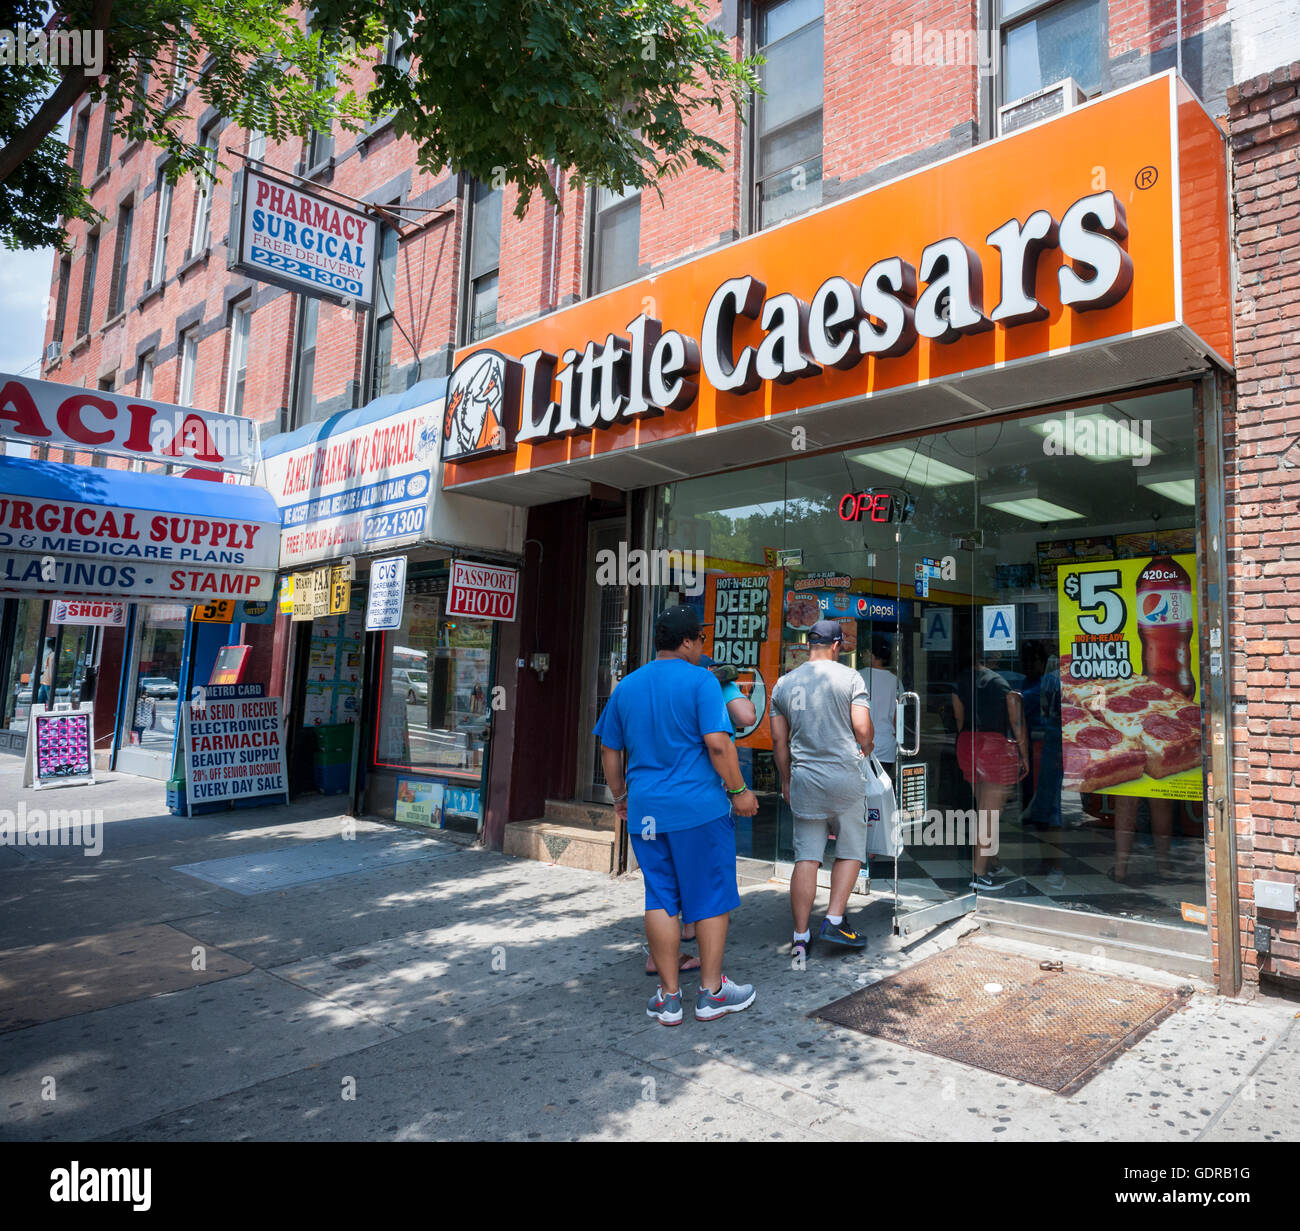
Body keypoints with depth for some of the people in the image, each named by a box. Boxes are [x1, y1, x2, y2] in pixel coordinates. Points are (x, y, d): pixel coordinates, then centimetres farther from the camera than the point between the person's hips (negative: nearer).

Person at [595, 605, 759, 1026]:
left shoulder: (626, 686, 9)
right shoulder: (701, 681, -8)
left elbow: (609, 751, 14)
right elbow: (717, 743, -16)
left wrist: (620, 796, 25)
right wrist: (739, 791, -6)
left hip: (645, 808, 5)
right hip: (700, 807, -5)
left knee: (660, 899, 11)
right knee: (711, 897, 9)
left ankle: (668, 997, 17)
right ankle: (711, 992, 17)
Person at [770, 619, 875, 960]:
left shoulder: (783, 683, 7)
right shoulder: (849, 677, -3)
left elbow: (779, 741, 9)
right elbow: (863, 730, -8)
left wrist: (786, 780, 20)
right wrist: (865, 749, 14)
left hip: (803, 779, 3)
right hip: (845, 777, -3)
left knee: (806, 857, 6)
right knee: (850, 852, 13)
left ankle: (800, 936, 7)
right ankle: (834, 920, 7)